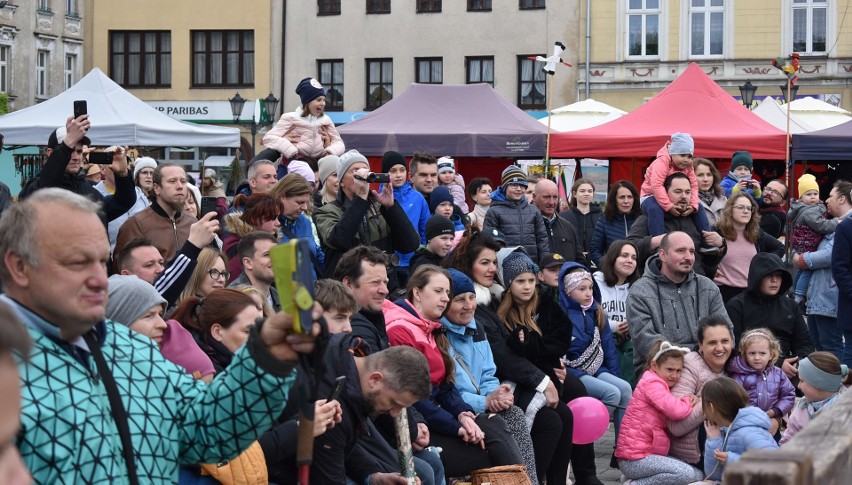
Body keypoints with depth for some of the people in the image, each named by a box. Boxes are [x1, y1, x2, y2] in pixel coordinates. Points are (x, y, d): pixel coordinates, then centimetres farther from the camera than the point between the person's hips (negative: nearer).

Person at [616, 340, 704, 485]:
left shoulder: (660, 386, 21)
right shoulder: (652, 383, -12)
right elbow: (676, 411, -26)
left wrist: (687, 401, -9)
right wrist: (689, 402, -6)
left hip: (650, 453, 10)